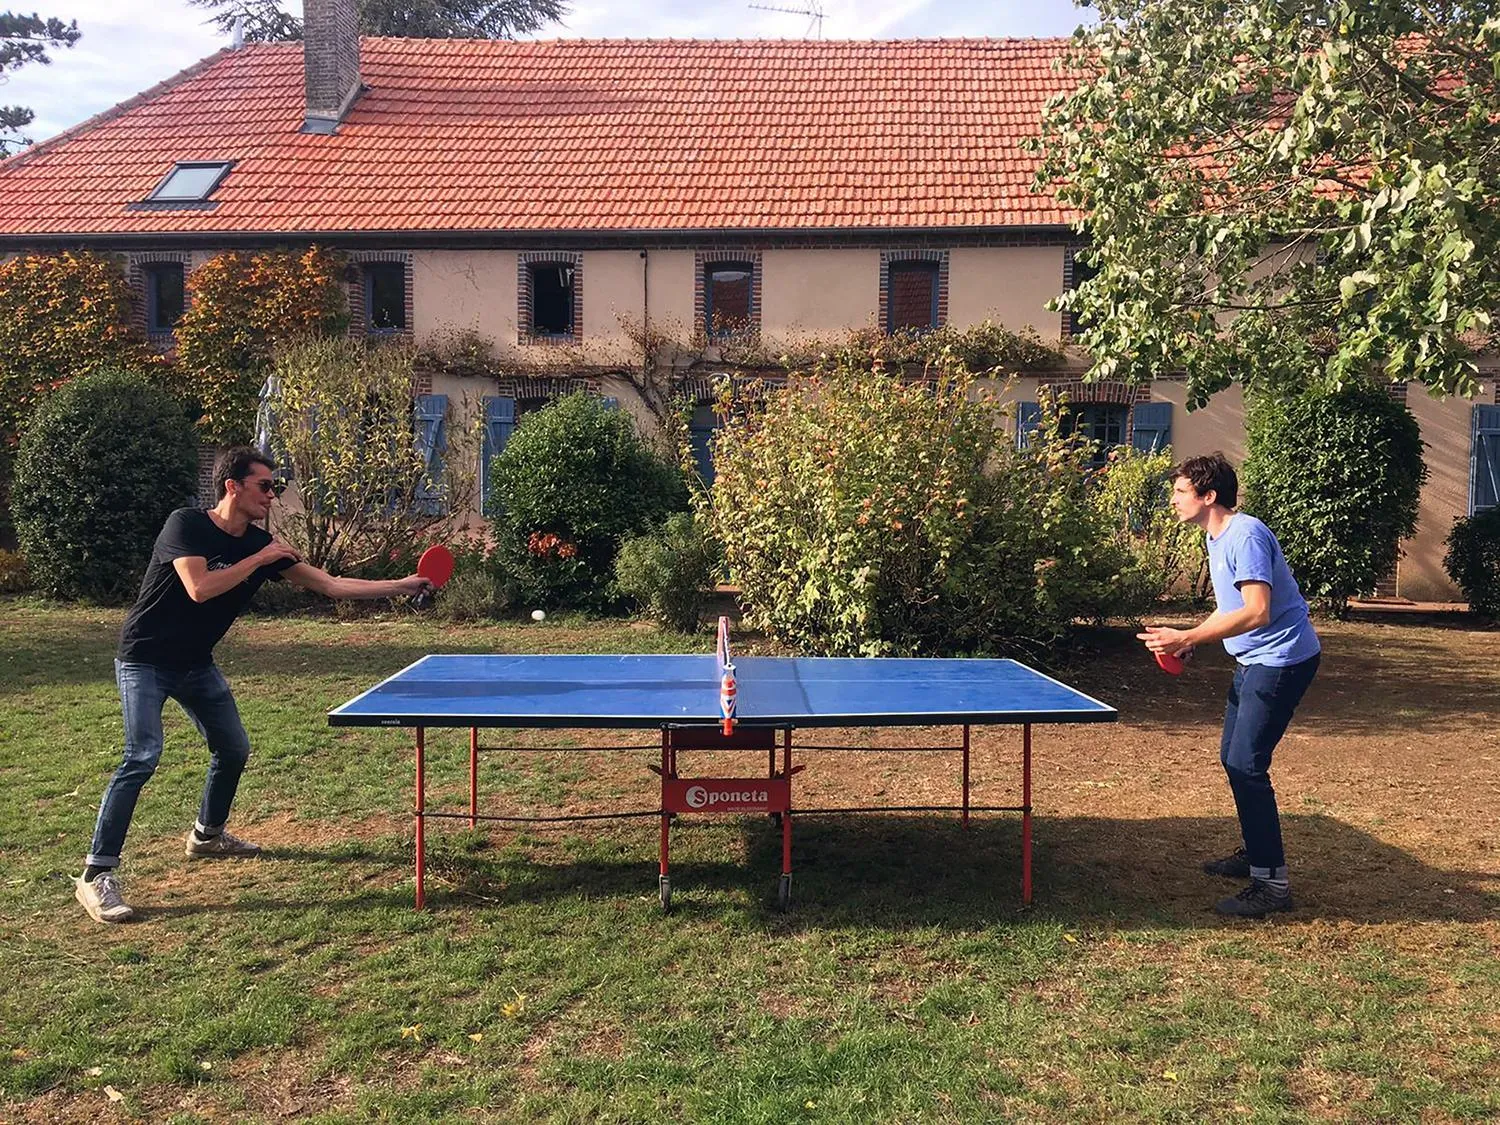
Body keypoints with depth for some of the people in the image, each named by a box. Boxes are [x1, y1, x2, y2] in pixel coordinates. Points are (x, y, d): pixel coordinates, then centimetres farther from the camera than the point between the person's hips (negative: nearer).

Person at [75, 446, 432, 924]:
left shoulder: (262, 544, -2)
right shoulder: (185, 524, -18)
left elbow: (328, 583, -2)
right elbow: (200, 588, -33)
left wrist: (402, 585, -6)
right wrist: (257, 561, -25)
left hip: (196, 664, 7)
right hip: (145, 660, -7)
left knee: (234, 749, 12)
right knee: (143, 755, -20)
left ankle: (208, 835, 37)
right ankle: (97, 874, -14)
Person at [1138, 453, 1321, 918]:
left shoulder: (1245, 536, -21)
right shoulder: (1217, 538, 11)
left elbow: (1257, 612, -30)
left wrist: (1188, 638, -30)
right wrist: (1189, 638, 6)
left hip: (1281, 658, -11)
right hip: (1253, 660, 11)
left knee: (1246, 764, -13)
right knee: (1233, 756, 17)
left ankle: (1271, 882, -8)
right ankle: (1253, 852, 32)